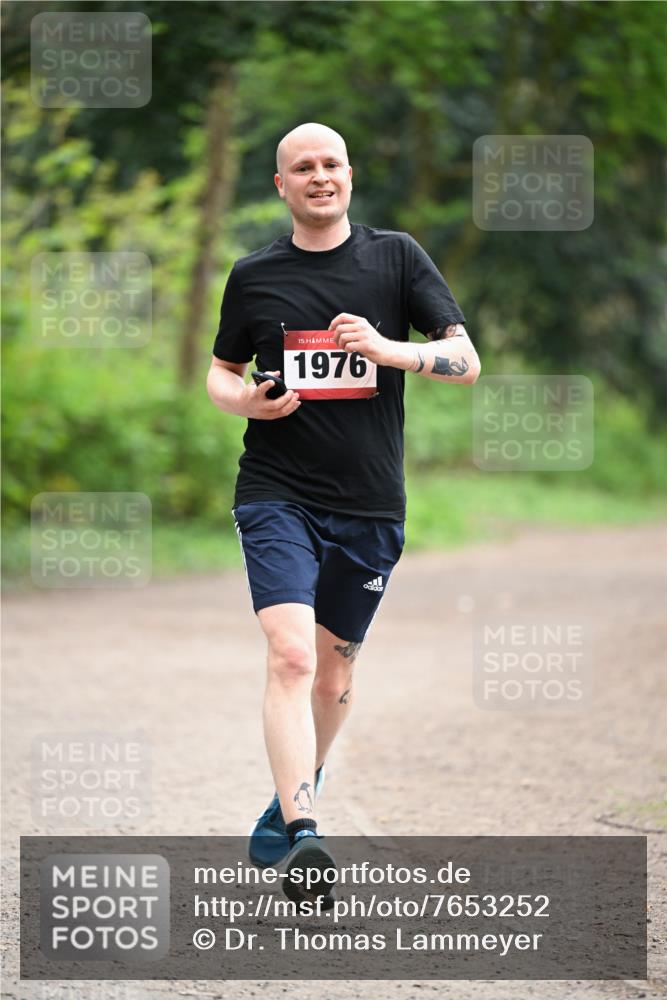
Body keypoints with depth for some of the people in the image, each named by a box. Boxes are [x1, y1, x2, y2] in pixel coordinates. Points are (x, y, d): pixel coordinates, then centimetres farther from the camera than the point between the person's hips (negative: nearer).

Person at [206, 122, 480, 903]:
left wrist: (388, 349, -18)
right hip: (277, 494, -2)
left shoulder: (396, 257, 4)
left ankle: (291, 802, 36)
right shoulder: (253, 275, 5)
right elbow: (221, 371, 18)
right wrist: (244, 399, -5)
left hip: (370, 503, 2)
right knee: (291, 656, -19)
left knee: (334, 667, 13)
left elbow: (465, 361, -1)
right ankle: (302, 840, -29)